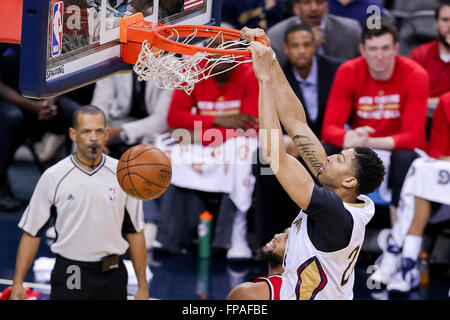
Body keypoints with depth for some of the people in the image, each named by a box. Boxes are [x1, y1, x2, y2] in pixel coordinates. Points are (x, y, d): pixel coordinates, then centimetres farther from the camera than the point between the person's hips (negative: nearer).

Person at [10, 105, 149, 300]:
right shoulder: (53, 177, -3)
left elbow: (135, 232, 6)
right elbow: (32, 232, -1)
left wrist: (142, 286, 3)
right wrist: (18, 284, -7)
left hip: (112, 277, 2)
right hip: (69, 276, -2)